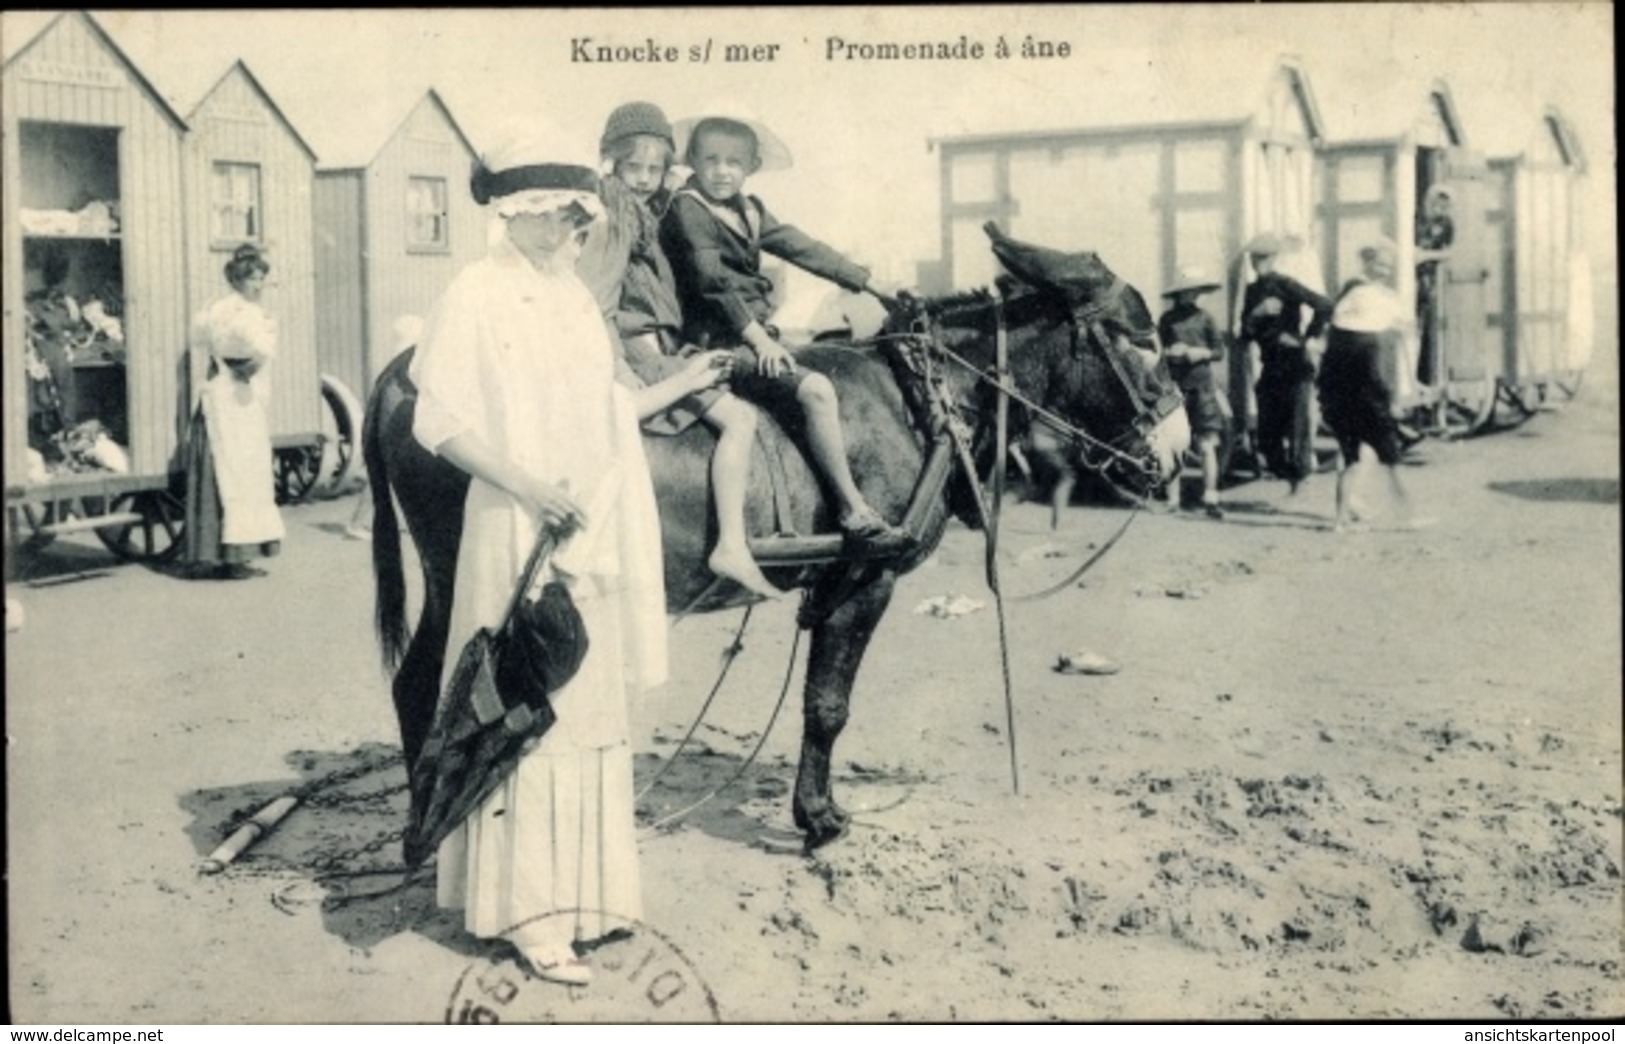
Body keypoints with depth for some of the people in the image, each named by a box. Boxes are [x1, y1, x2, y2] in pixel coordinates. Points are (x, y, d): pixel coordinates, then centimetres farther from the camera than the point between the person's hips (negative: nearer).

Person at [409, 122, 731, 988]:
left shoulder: (573, 296, 14)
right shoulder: (475, 297, -9)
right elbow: (441, 422, -14)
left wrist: (680, 385, 16)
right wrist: (526, 486, -22)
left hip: (599, 536, 8)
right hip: (521, 534, -8)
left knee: (592, 707, 14)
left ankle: (583, 889, 27)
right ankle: (527, 913, 8)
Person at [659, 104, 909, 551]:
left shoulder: (749, 211, 17)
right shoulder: (686, 209, -7)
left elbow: (800, 246, 18)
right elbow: (713, 280, -16)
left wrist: (864, 280, 15)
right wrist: (756, 336, -23)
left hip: (757, 336, 9)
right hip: (720, 343, -9)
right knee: (815, 391, -21)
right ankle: (855, 512, -17)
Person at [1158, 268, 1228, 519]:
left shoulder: (1204, 318, 7)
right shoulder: (1167, 319, 7)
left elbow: (1219, 350, 7)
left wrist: (1200, 353, -11)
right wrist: (1170, 352, -10)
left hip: (1201, 386, 0)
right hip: (1174, 387, 0)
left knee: (1207, 445, -5)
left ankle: (1210, 498, -3)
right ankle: (1172, 498, 9)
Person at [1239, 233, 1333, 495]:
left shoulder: (1286, 285, -8)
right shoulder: (1253, 290, 11)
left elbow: (1324, 307, -19)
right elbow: (1245, 333, 5)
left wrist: (1306, 338, -12)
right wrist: (1256, 314, -13)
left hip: (1294, 368, -6)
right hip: (1270, 370, 7)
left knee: (1297, 430, -7)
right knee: (1267, 436, 5)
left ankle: (1299, 481, 1)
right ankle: (1290, 481, 17)